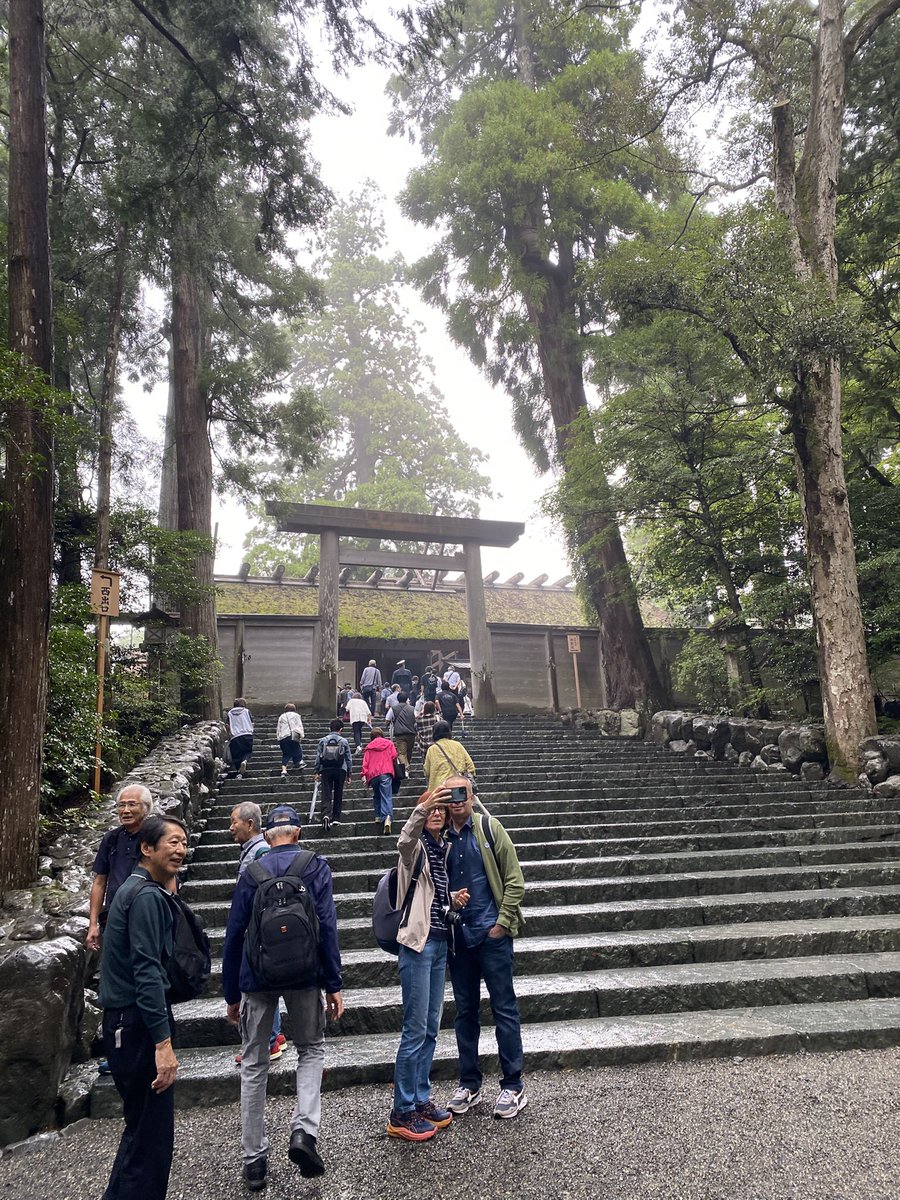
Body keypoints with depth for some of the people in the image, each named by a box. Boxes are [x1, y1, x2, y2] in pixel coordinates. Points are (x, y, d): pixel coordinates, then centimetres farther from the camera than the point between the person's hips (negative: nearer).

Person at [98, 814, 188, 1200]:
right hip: (138, 1024, -10)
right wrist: (163, 1042, -25)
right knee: (153, 1135, -2)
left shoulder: (136, 889, 13)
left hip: (126, 1021, 10)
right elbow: (147, 972, -24)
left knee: (141, 1127, 21)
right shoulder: (148, 897, -18)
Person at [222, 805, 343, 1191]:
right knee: (311, 1049, 19)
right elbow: (326, 926, -7)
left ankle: (254, 1159, 18)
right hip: (303, 974, -1)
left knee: (253, 1065, 15)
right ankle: (304, 1131, 0)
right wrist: (334, 984, -4)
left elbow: (234, 935, 6)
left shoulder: (251, 872, 6)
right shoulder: (316, 867, 0)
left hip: (256, 977, 1)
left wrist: (232, 994, 14)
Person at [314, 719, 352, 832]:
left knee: (326, 794, -3)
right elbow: (349, 759, 6)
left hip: (326, 770, 0)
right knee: (338, 794, 12)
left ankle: (326, 814, -25)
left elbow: (318, 757, 4)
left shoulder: (322, 741, 4)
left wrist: (317, 772, 11)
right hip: (340, 770, 0)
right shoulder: (344, 741, 3)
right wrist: (349, 774, 14)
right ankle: (336, 818, 12)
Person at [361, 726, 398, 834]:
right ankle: (387, 817, -29)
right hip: (386, 772, -2)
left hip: (373, 774, 2)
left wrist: (364, 774, 0)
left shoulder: (369, 746, 15)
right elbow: (394, 756, 7)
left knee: (376, 796, 22)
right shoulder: (389, 743, 14)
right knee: (387, 797, -9)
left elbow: (365, 761, 6)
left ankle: (378, 816, 13)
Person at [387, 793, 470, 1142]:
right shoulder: (416, 847, -9)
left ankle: (421, 1100, 26)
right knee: (415, 1030, -3)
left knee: (430, 1029, 14)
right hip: (418, 944, -7)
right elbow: (404, 841, -35)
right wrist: (422, 809, -53)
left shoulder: (444, 850, 13)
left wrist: (454, 899, 1)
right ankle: (401, 1113, 8)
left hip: (440, 943, 7)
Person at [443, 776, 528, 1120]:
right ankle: (469, 1084, 27)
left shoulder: (489, 829, -7)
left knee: (504, 1008, 5)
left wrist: (502, 923, -9)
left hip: (492, 934, -4)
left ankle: (513, 1086, 17)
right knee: (465, 1011, 14)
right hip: (458, 936, 4)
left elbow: (514, 880, -6)